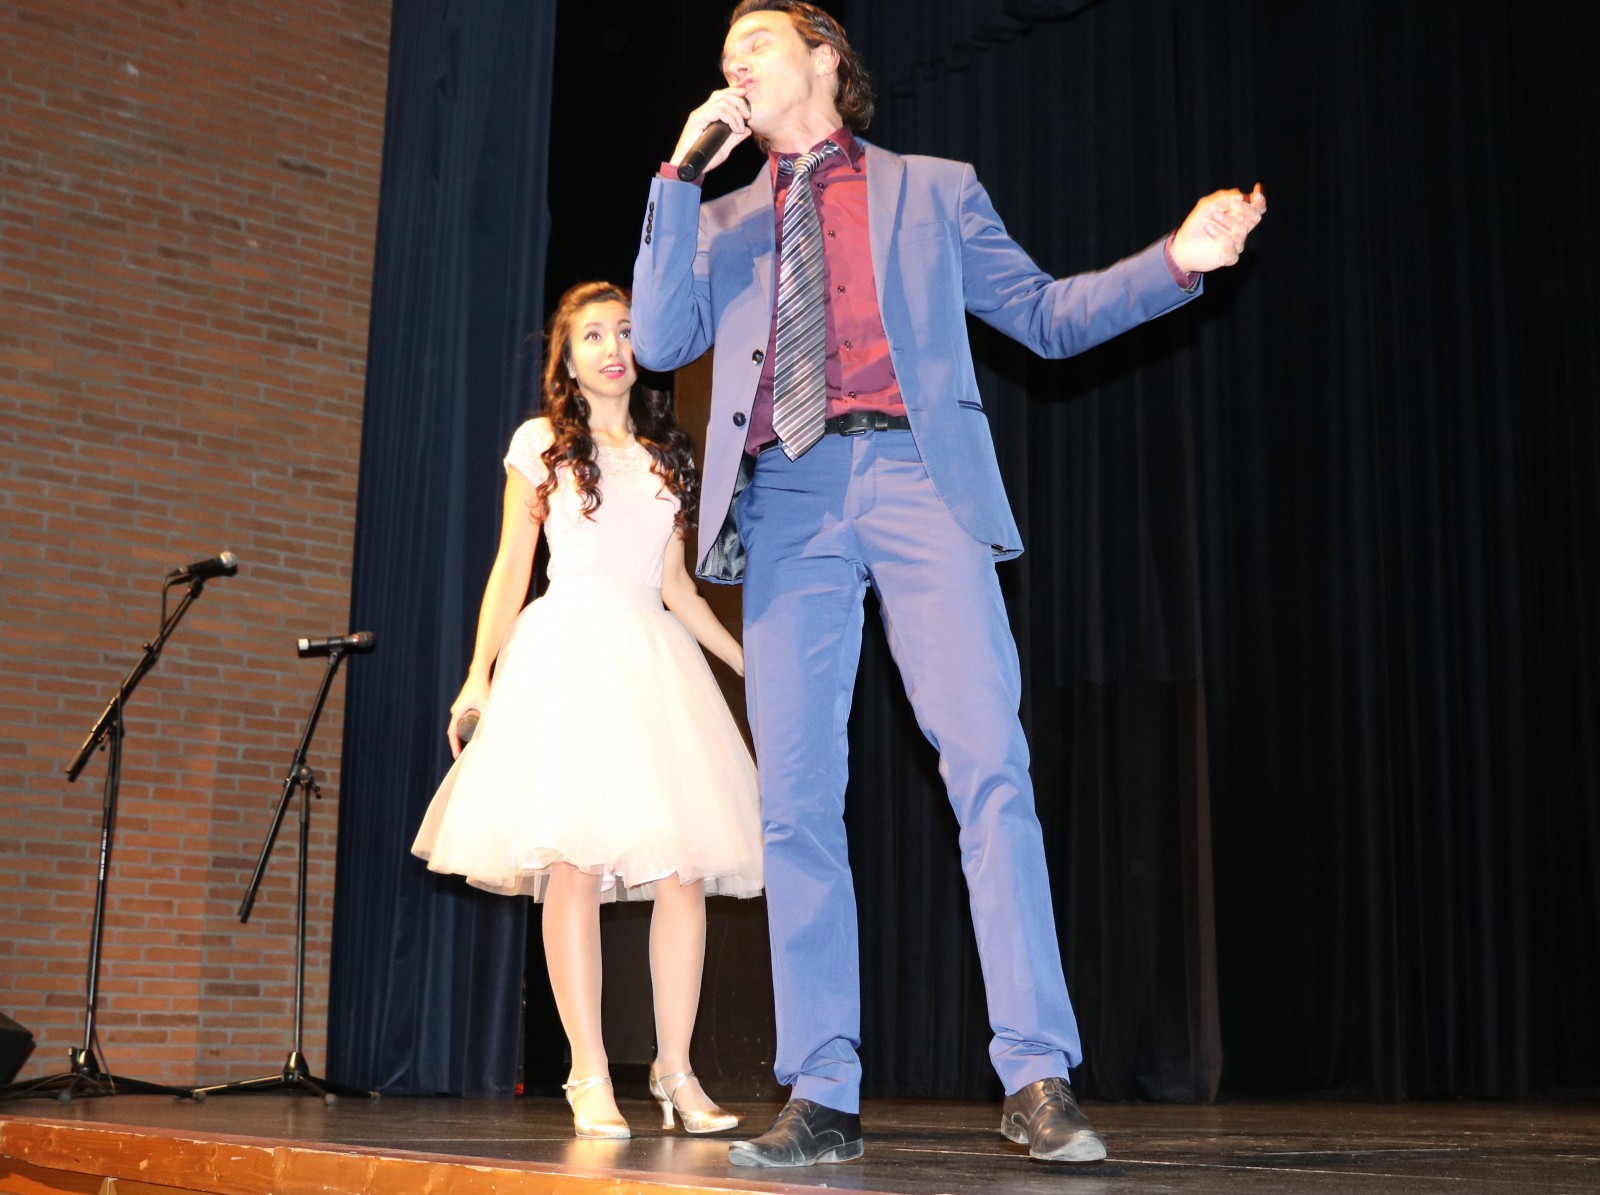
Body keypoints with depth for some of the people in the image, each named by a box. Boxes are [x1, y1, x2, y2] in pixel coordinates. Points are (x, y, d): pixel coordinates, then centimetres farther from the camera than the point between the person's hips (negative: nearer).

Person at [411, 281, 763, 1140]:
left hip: (654, 657, 4)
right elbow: (510, 570, 7)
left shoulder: (665, 456, 20)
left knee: (681, 871, -7)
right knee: (573, 864, -12)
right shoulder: (541, 444, 11)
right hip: (567, 650, -3)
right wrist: (478, 674, -3)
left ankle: (676, 1070, 0)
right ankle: (590, 1078, -7)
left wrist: (751, 662, 18)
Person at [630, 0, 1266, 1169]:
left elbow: (1045, 313, 19)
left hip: (915, 480, -2)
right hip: (785, 502, 2)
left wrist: (1177, 261, 6)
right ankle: (822, 1097, 2)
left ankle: (1039, 1076, -11)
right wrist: (682, 174, 6)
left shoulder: (933, 190, 20)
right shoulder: (723, 224, 25)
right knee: (796, 799, -3)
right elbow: (660, 341, 10)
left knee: (988, 765, -15)